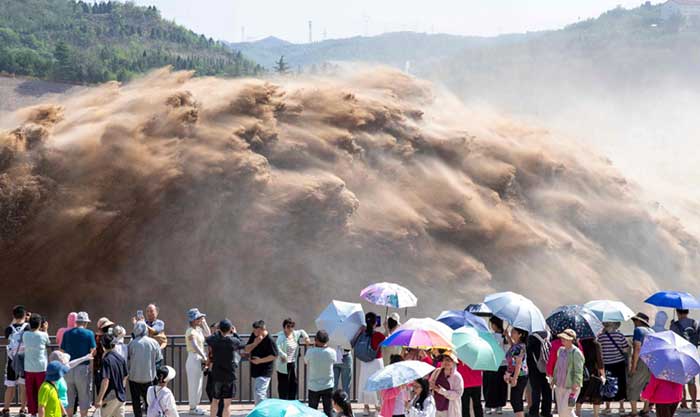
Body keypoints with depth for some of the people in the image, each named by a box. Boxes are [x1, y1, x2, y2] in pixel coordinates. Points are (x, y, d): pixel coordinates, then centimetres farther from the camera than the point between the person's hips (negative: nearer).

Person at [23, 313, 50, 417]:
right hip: (41, 368, -2)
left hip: (28, 368, 2)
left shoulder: (25, 334, -3)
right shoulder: (43, 335, -8)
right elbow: (48, 344, 9)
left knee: (31, 393, 7)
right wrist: (45, 330, 18)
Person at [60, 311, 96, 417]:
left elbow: (62, 351, 7)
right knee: (84, 396, 5)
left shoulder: (67, 334, 5)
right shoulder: (89, 334, -4)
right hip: (83, 368, -3)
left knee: (69, 396, 11)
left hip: (68, 368, 3)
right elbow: (93, 352, -6)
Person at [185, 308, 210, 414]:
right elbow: (195, 346, -26)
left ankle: (195, 406, 22)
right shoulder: (191, 331, -16)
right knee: (194, 383, -2)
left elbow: (208, 335, 14)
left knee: (198, 384, 14)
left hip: (199, 359, 9)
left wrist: (204, 322, 10)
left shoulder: (199, 329, 11)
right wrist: (204, 357, -28)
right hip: (194, 358, -9)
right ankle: (192, 407, 5)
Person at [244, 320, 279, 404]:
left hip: (264, 371, -8)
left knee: (259, 394, -16)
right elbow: (247, 350, 3)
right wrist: (255, 343, -15)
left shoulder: (269, 340, -17)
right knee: (263, 394, 20)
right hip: (255, 370, 8)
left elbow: (275, 355, -12)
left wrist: (260, 360, -17)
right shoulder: (253, 336, 3)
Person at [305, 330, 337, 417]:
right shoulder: (331, 352, -10)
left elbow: (306, 361, 5)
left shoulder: (310, 352, -14)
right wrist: (326, 346, 12)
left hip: (313, 387, -1)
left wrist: (315, 346, 9)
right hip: (328, 387, 1)